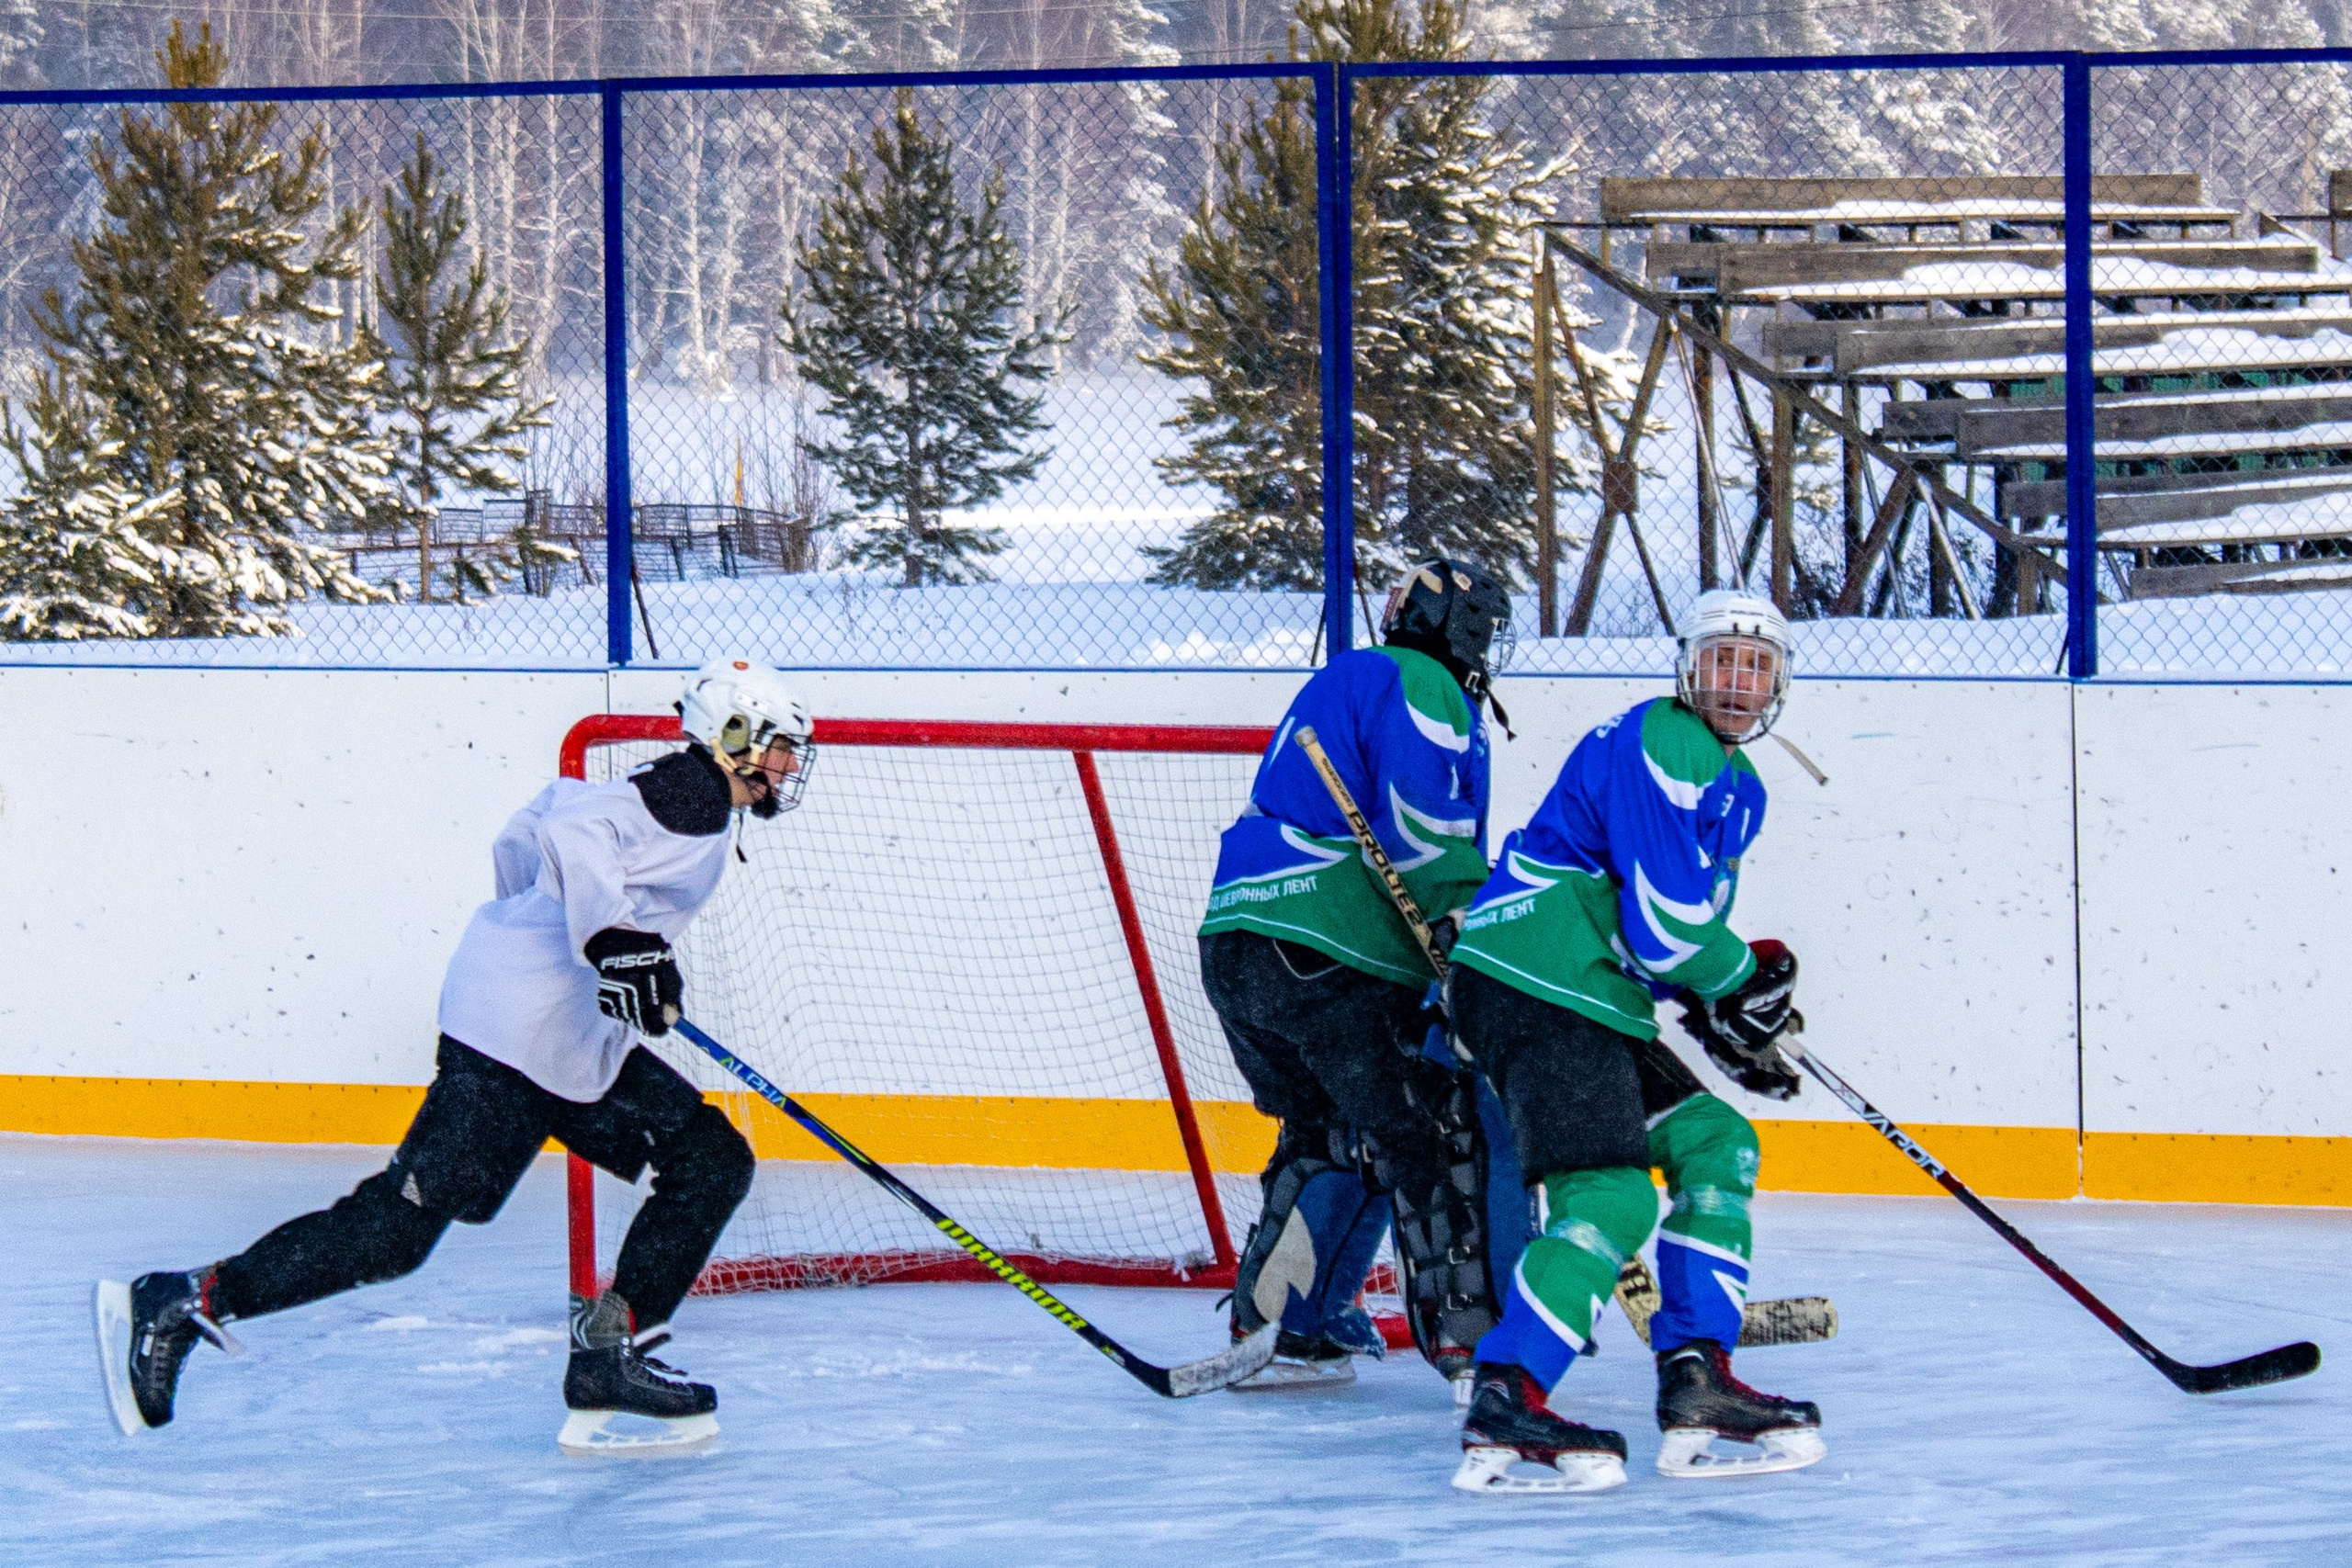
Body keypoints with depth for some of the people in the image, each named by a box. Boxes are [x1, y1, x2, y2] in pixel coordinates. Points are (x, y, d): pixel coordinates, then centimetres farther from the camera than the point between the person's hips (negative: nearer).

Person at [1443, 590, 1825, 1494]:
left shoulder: (1736, 786, 22)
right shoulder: (1660, 745, -12)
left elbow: (1685, 926, 31)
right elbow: (1667, 924, -17)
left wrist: (1717, 1017, 15)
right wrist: (1742, 982, -1)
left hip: (1597, 1002, 11)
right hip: (1531, 987, -11)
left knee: (1715, 1146, 13)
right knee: (1610, 1197, -21)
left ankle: (1697, 1386, 11)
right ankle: (1503, 1413, -26)